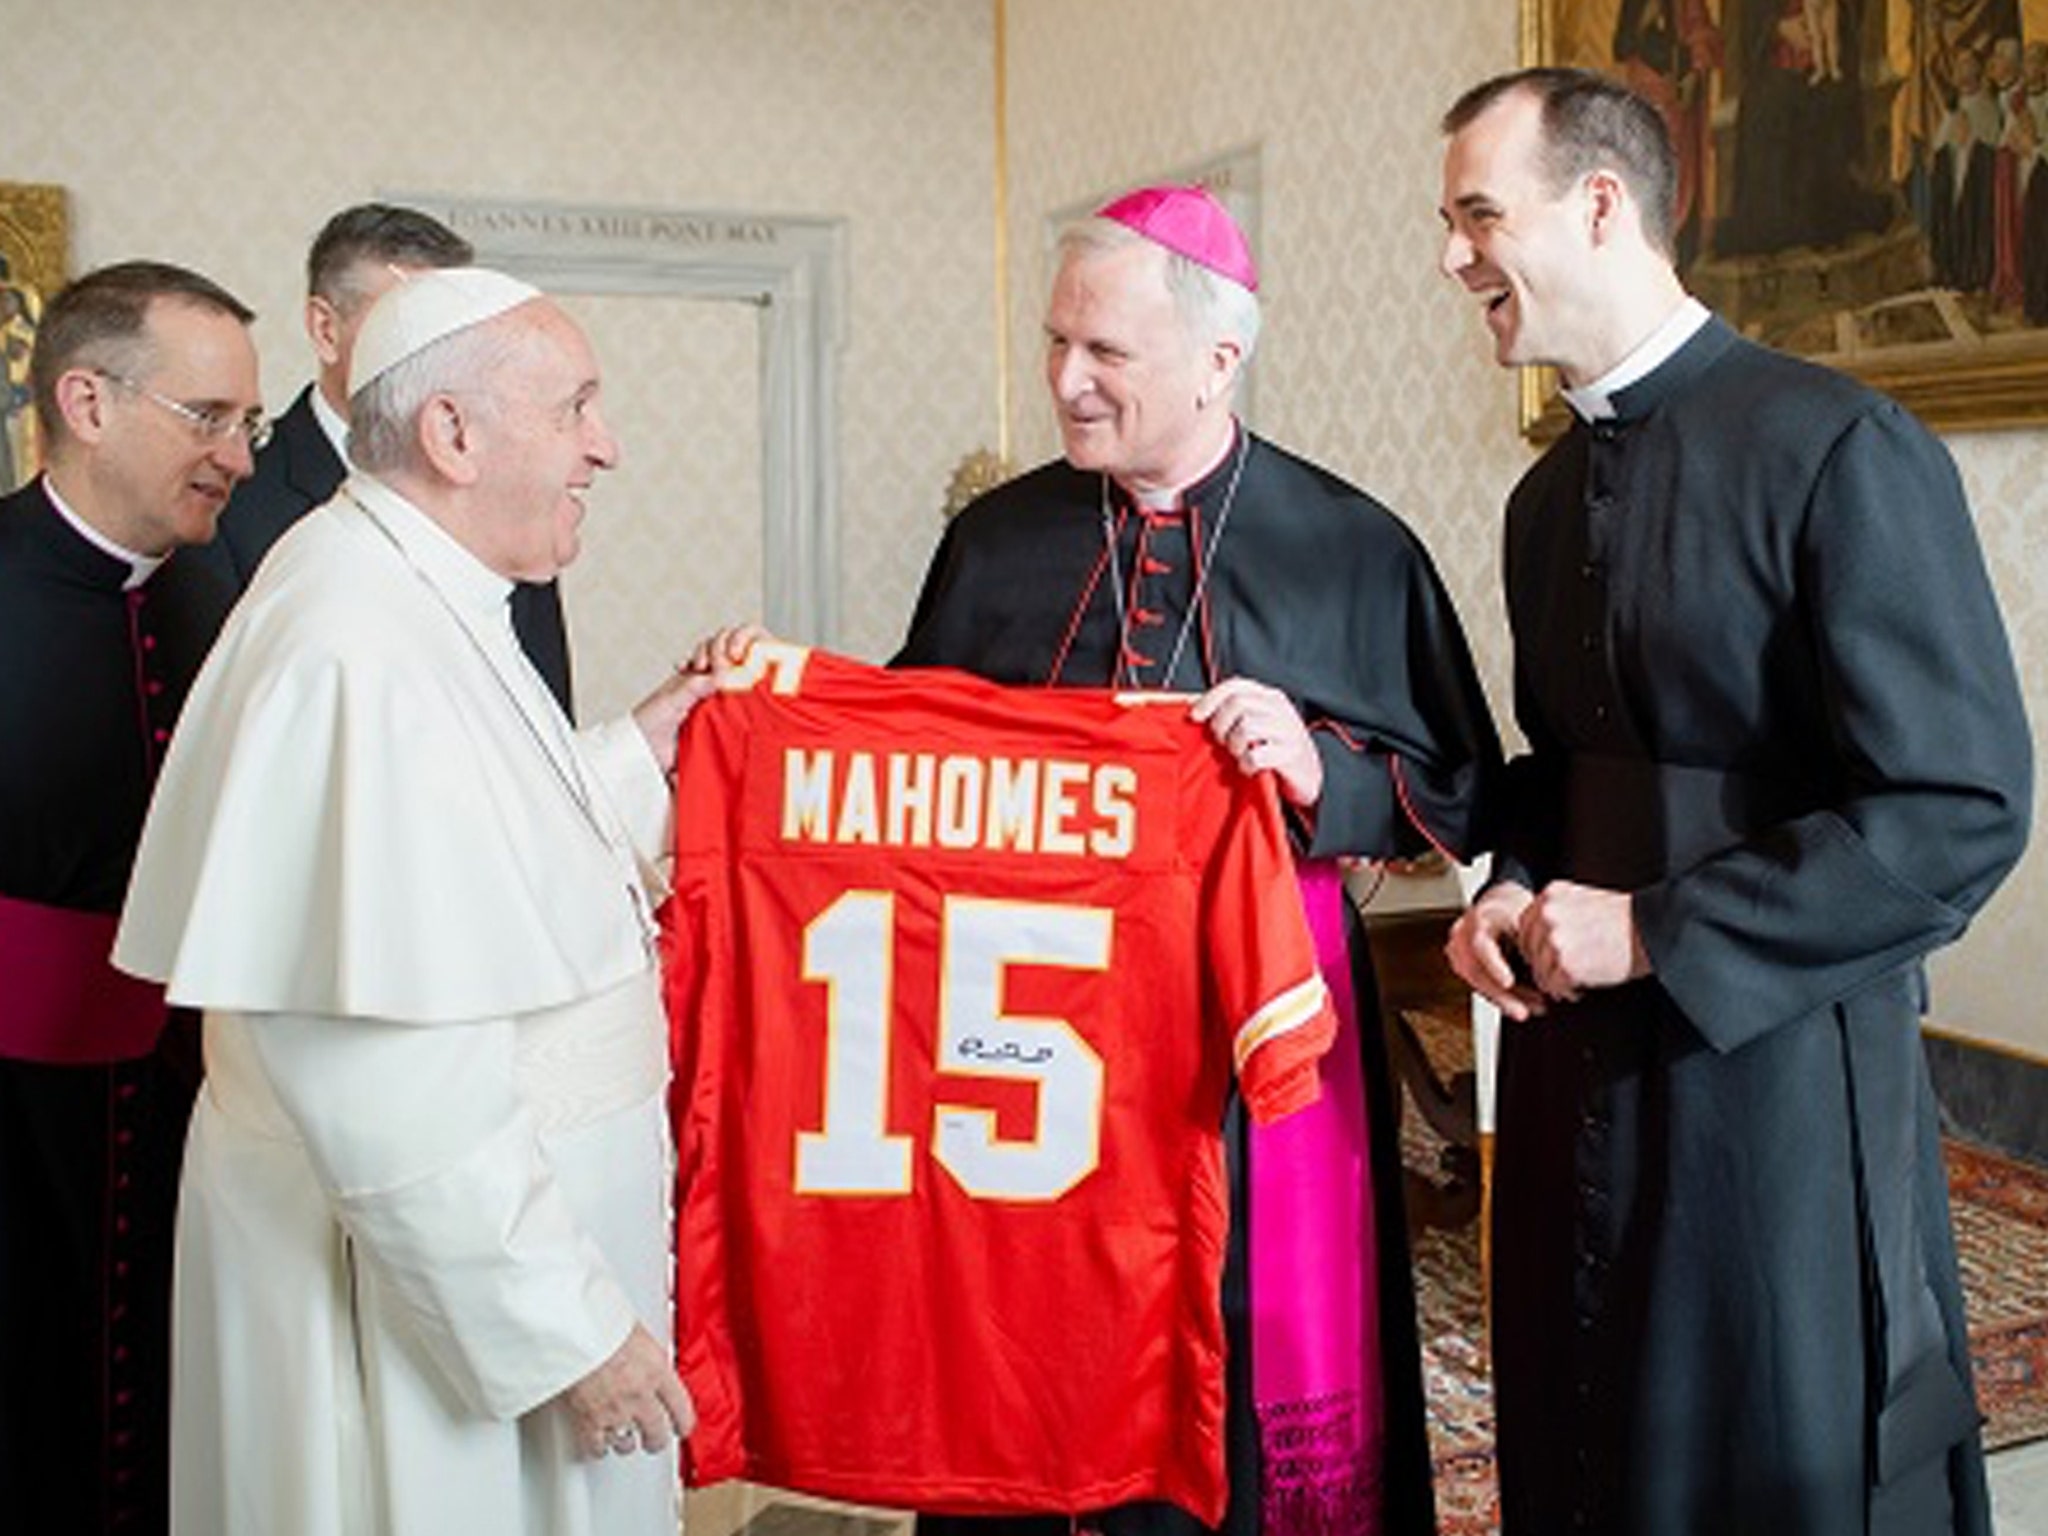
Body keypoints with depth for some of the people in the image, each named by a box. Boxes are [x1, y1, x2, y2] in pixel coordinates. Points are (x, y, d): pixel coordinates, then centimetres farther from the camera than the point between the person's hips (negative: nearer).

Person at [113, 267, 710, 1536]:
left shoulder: (432, 599, 6)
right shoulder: (355, 655, -26)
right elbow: (383, 1077, -28)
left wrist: (635, 755, 7)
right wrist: (567, 1323, -22)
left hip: (496, 1232, 9)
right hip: (430, 1278, -9)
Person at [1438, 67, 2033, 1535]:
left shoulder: (1840, 451, -14)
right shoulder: (1549, 497, 11)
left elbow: (1962, 809, -18)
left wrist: (1655, 932, -17)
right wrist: (1515, 894, 1)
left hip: (1775, 1067, -7)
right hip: (1578, 1061, 7)